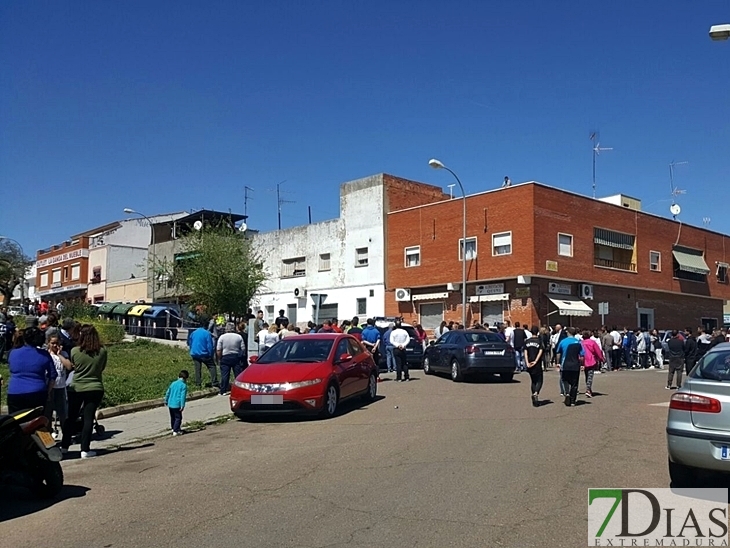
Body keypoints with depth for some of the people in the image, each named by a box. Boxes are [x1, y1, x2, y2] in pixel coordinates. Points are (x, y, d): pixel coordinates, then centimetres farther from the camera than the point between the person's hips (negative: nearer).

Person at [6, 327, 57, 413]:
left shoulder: (13, 353, 4)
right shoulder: (44, 354, 0)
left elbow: (11, 368, 21)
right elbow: (53, 376, 3)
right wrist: (47, 393, 12)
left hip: (14, 394, 1)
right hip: (37, 394, -1)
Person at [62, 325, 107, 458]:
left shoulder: (75, 351, -11)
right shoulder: (102, 351, -9)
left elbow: (72, 366, 5)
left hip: (76, 388, 0)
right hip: (95, 389, 0)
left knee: (71, 417, 16)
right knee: (88, 418, 4)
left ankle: (64, 446, 27)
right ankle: (85, 450, 5)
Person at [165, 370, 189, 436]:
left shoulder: (173, 383, 10)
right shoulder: (184, 385, -10)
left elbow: (168, 393, 16)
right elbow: (183, 396, -17)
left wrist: (166, 401, 28)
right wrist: (182, 405, -16)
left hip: (170, 404, 7)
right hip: (177, 405, -7)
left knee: (173, 417, 22)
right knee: (178, 418, 2)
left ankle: (174, 429, 38)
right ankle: (175, 431, -2)